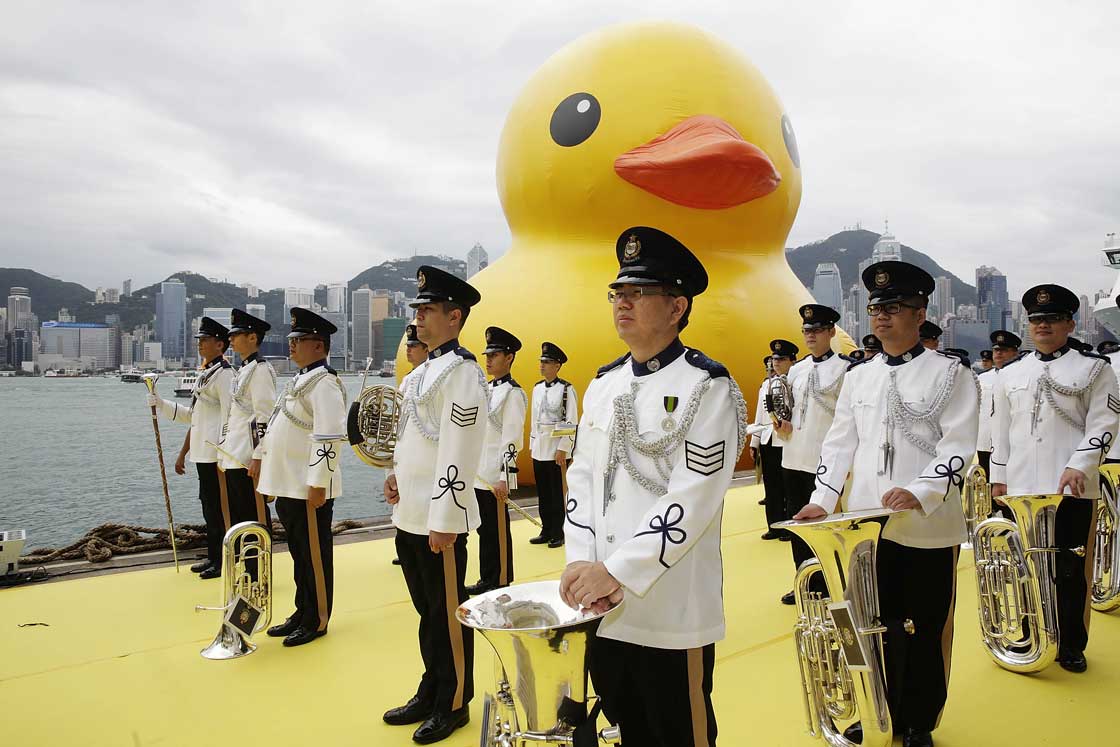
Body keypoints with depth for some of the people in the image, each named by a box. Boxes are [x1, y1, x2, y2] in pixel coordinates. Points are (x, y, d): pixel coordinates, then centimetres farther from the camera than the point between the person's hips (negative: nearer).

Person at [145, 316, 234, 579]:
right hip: (201, 451, 9)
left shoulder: (224, 373, -12)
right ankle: (213, 557, 26)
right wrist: (161, 404, 15)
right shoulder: (205, 374, 17)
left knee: (217, 507, -3)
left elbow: (229, 417, -18)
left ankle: (222, 561, 7)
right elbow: (191, 415, 22)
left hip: (216, 451, -9)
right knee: (208, 506, 15)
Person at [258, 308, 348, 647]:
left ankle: (316, 621, 14)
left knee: (314, 556, 3)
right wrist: (262, 461, 23)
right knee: (299, 554, 18)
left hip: (309, 488, -9)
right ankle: (302, 613, 30)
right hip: (288, 486, 9)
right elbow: (281, 430, 23)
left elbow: (328, 438, -22)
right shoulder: (301, 380, 16)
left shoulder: (324, 382, -15)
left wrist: (318, 483, -24)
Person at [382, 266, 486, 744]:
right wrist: (397, 474, 8)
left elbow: (459, 454, -21)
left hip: (439, 520, -9)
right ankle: (431, 694, 35)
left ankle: (454, 706, 23)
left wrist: (444, 522, -21)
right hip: (409, 516, 9)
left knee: (447, 615, 7)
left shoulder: (461, 372, -16)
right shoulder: (423, 370, 13)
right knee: (426, 612, 20)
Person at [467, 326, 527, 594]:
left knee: (498, 532, 3)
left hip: (495, 477, -8)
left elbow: (512, 439, -17)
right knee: (485, 530, 15)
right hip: (478, 476, 8)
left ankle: (501, 584, 14)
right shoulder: (486, 389, 14)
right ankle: (487, 580, 27)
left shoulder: (513, 393, -11)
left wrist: (504, 478, -20)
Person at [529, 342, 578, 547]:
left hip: (557, 449, -6)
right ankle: (546, 531, 22)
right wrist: (532, 444, 13)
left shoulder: (566, 389, -9)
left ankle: (557, 534, 13)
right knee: (543, 492, 12)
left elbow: (571, 422, -12)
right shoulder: (537, 388, 10)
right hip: (539, 448, 6)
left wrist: (563, 449, -16)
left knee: (557, 493, 2)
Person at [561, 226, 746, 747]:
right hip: (601, 606, 6)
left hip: (671, 608, -6)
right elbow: (581, 477, 7)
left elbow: (692, 498, -18)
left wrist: (617, 571, -20)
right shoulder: (603, 385, 9)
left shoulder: (708, 387, -11)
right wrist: (580, 562, -7)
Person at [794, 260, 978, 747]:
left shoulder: (952, 374, -3)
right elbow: (839, 443, 10)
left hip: (929, 528, -3)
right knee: (876, 626, 13)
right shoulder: (858, 376, 9)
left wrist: (918, 492, -26)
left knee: (926, 630, 9)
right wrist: (822, 500, 0)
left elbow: (958, 447, -11)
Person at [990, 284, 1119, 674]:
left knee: (1070, 570, 4)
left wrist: (1079, 465, -16)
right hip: (1021, 487, 3)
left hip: (1070, 487, -3)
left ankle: (1071, 645, 19)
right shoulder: (1009, 375, 13)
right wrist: (998, 477, 10)